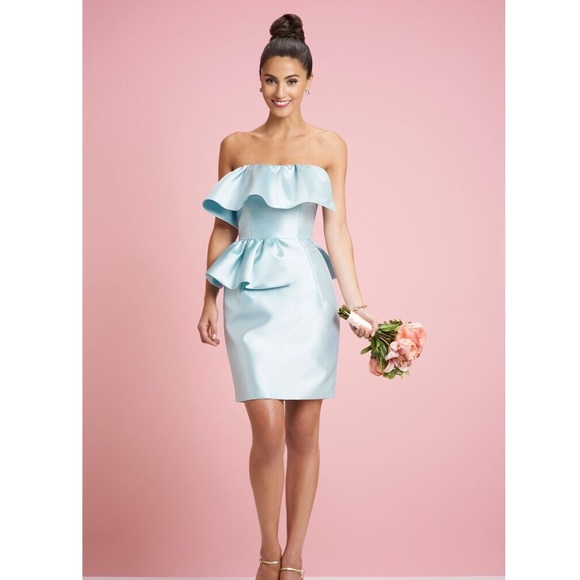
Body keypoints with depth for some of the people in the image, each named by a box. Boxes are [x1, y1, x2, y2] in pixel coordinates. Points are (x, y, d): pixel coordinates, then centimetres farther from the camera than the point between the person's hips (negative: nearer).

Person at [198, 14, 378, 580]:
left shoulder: (329, 146, 6)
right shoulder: (235, 146, 9)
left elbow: (336, 227, 2)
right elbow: (222, 227, 11)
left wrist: (357, 303, -6)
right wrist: (209, 302, 8)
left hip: (307, 294, 0)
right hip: (251, 295, 0)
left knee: (303, 432, 3)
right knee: (268, 430, -8)